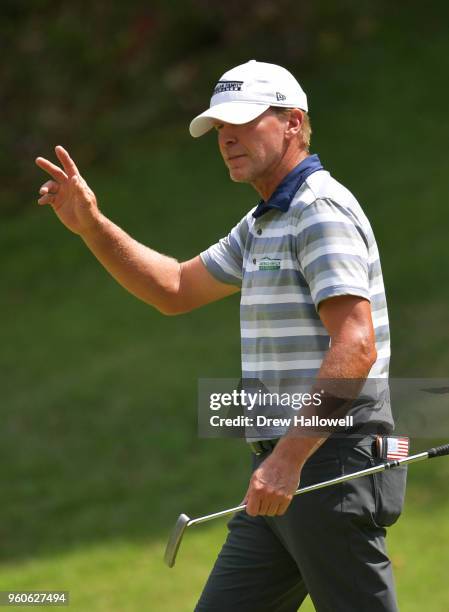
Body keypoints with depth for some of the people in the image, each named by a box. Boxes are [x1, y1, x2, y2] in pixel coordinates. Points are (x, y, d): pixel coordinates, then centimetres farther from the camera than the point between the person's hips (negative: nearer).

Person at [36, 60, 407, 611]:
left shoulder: (322, 211, -13)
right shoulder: (262, 224, 19)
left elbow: (355, 348, -23)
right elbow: (176, 289, 29)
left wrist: (289, 457, -28)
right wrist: (91, 225, 16)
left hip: (333, 463, -10)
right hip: (286, 467, 10)